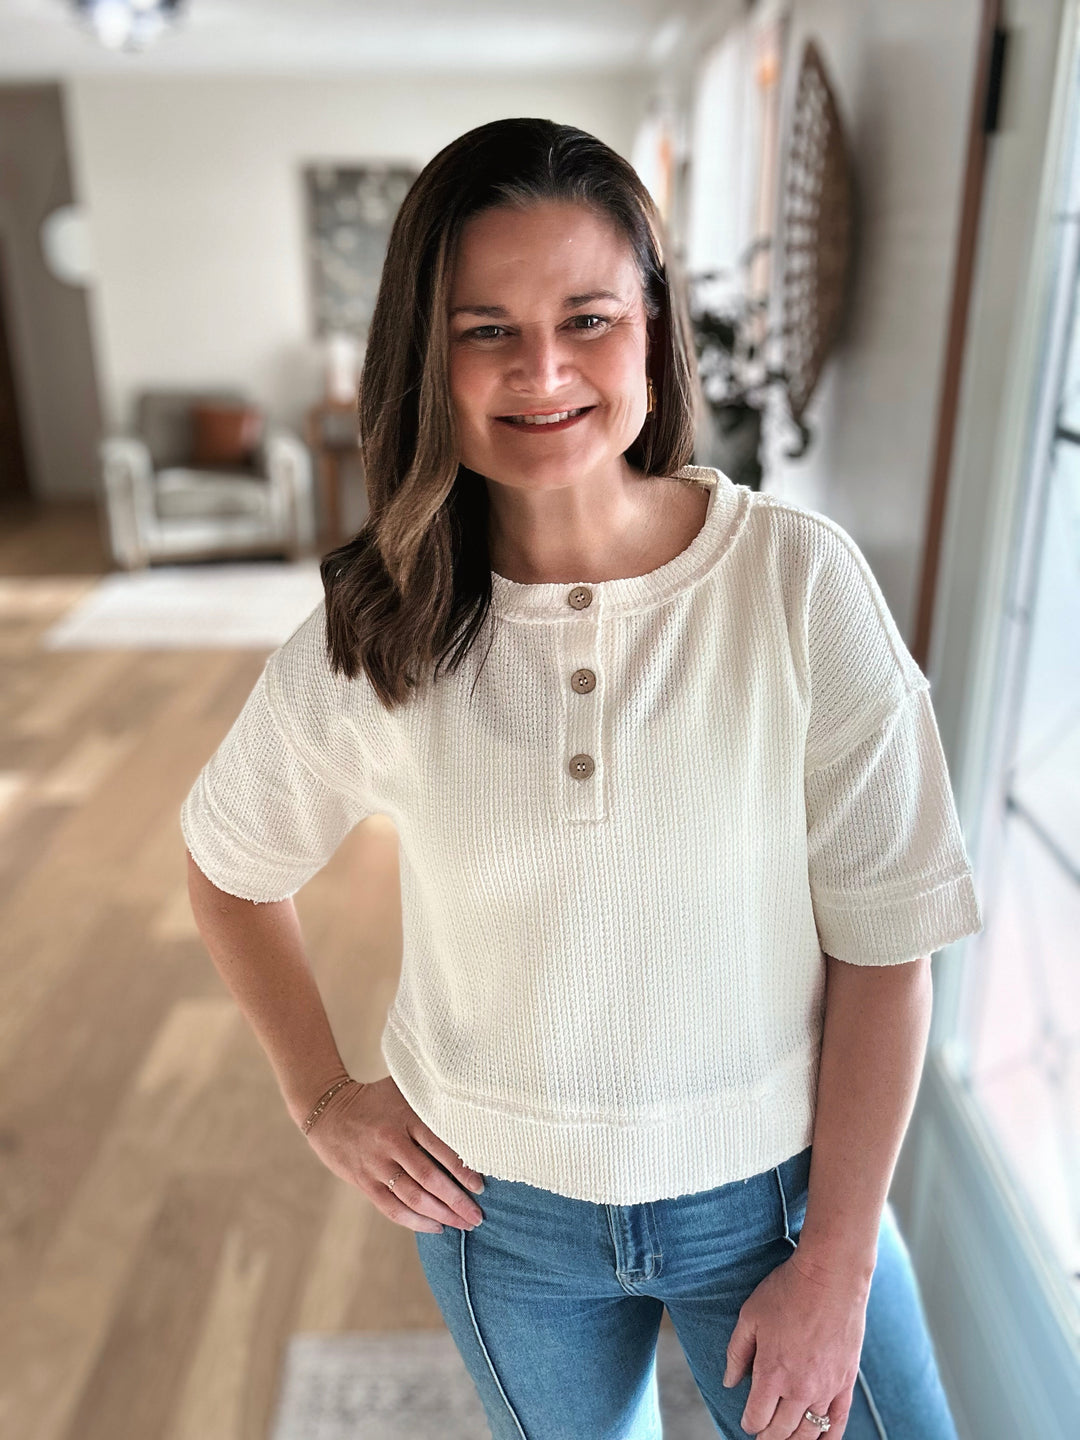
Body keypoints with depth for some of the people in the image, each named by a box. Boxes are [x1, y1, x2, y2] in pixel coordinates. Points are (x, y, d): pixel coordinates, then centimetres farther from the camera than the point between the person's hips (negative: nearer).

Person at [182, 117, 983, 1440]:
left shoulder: (801, 581, -19)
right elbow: (228, 863, 3)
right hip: (499, 1201, 2)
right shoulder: (377, 633, -14)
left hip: (775, 1181, -1)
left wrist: (837, 1266, -10)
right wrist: (320, 1097, 2)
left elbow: (884, 944, -14)